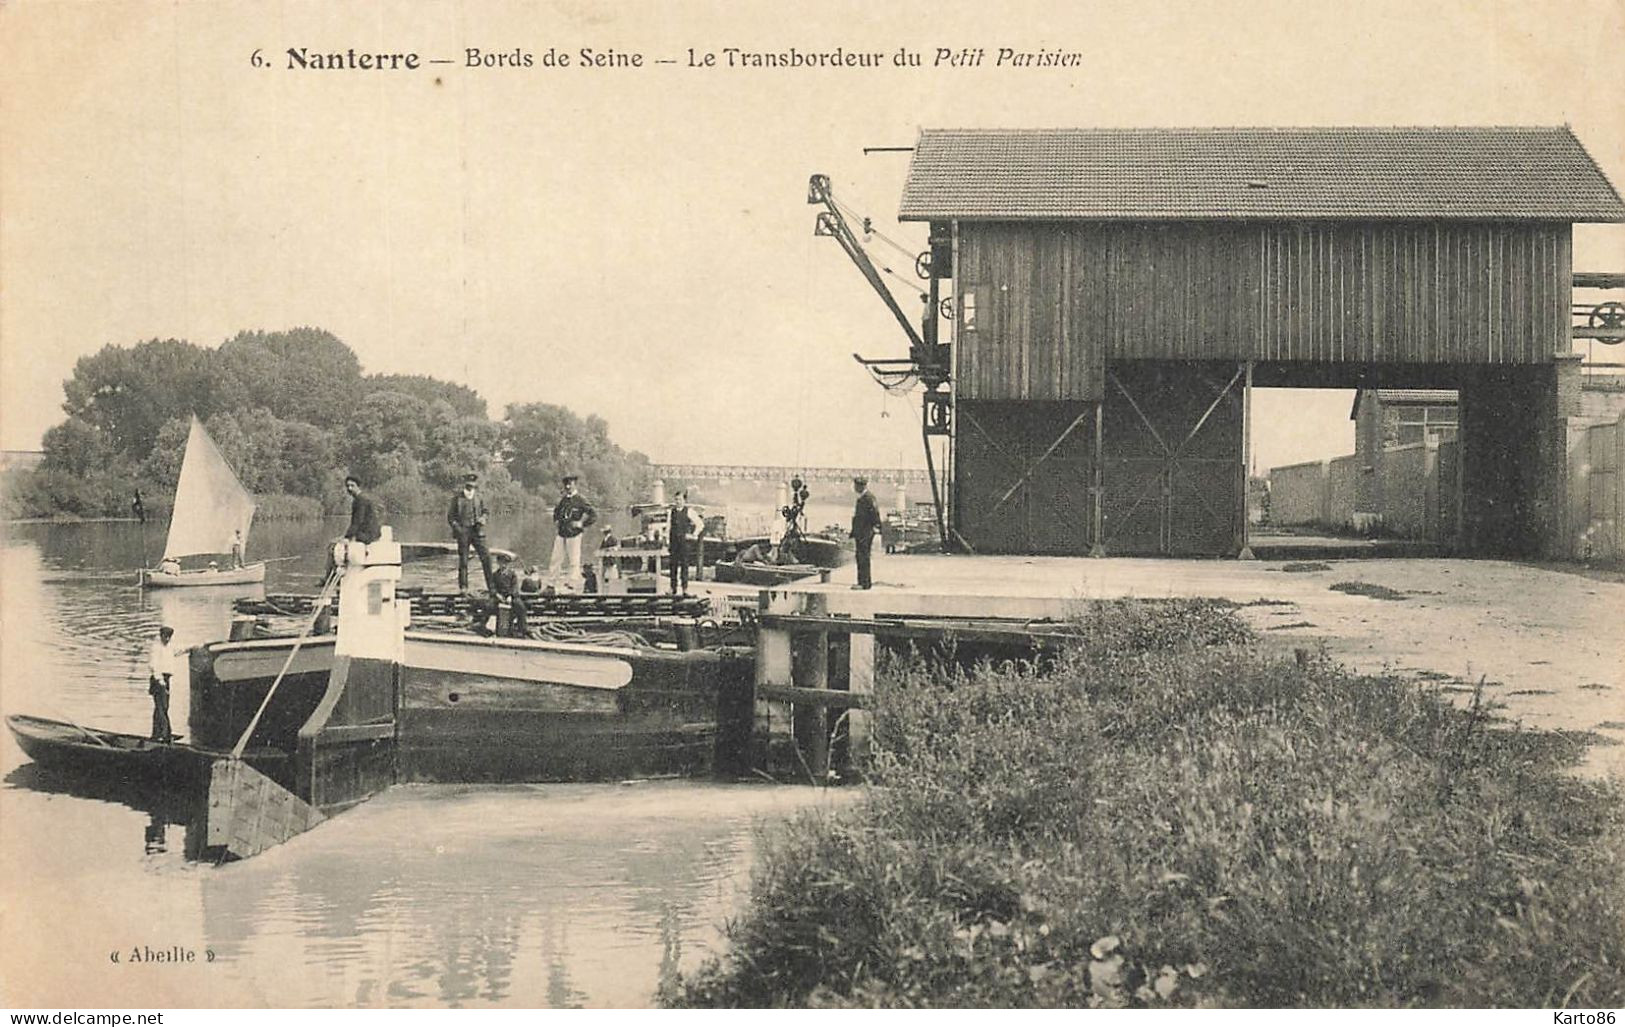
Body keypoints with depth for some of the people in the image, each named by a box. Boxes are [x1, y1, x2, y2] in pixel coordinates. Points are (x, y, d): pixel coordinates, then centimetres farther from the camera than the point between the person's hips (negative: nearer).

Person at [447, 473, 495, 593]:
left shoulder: (479, 498, 8)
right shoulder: (457, 499, 1)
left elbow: (484, 511, 20)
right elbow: (450, 516, 5)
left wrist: (482, 519, -2)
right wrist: (456, 526, -11)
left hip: (477, 531, 2)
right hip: (463, 532, -2)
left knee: (486, 557, -6)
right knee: (463, 560, 1)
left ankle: (490, 585, -2)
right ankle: (463, 586, 10)